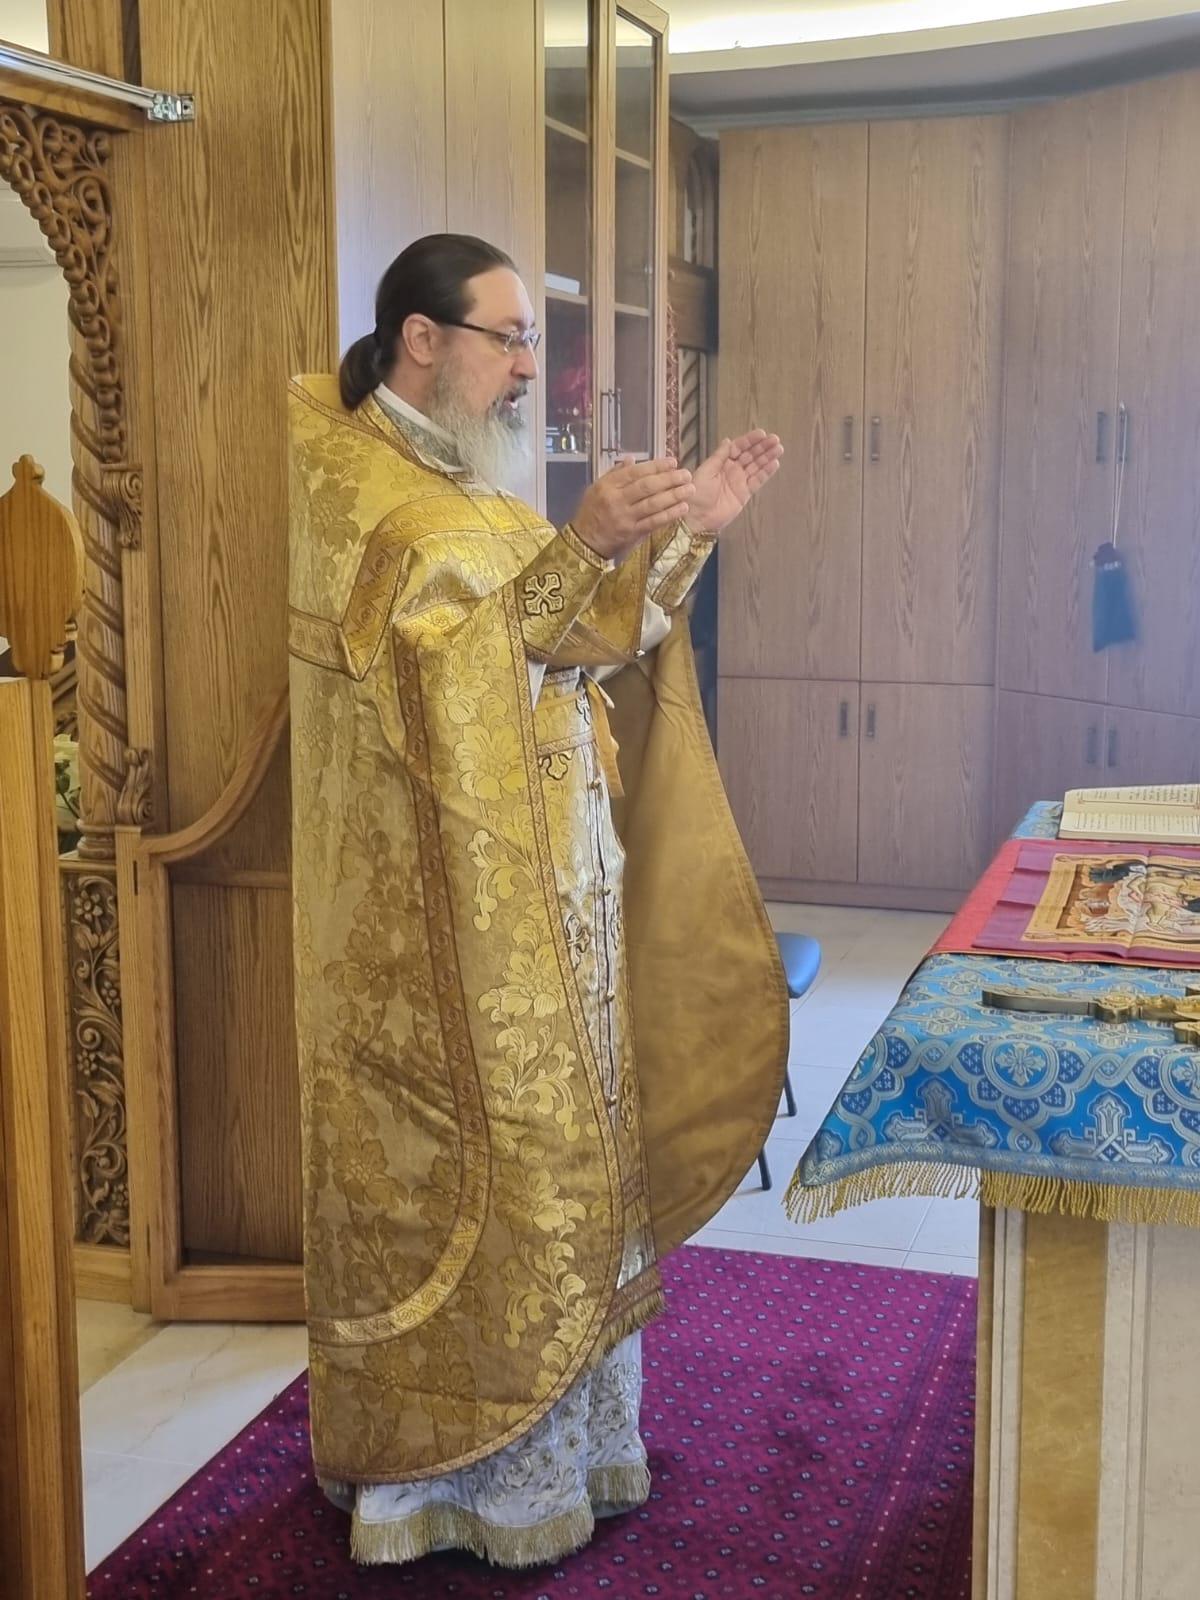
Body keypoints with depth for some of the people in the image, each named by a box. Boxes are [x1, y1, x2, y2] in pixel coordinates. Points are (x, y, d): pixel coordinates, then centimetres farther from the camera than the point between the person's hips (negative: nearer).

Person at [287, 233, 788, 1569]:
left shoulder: (459, 488, 18)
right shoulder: (353, 488, -11)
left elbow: (587, 642, 15)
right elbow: (468, 643, -25)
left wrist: (686, 529, 5)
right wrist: (587, 542, -34)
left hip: (541, 903, 9)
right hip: (441, 922, -9)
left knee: (552, 1155, 16)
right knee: (471, 1169, 1)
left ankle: (551, 1435, 33)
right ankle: (457, 1479, 19)